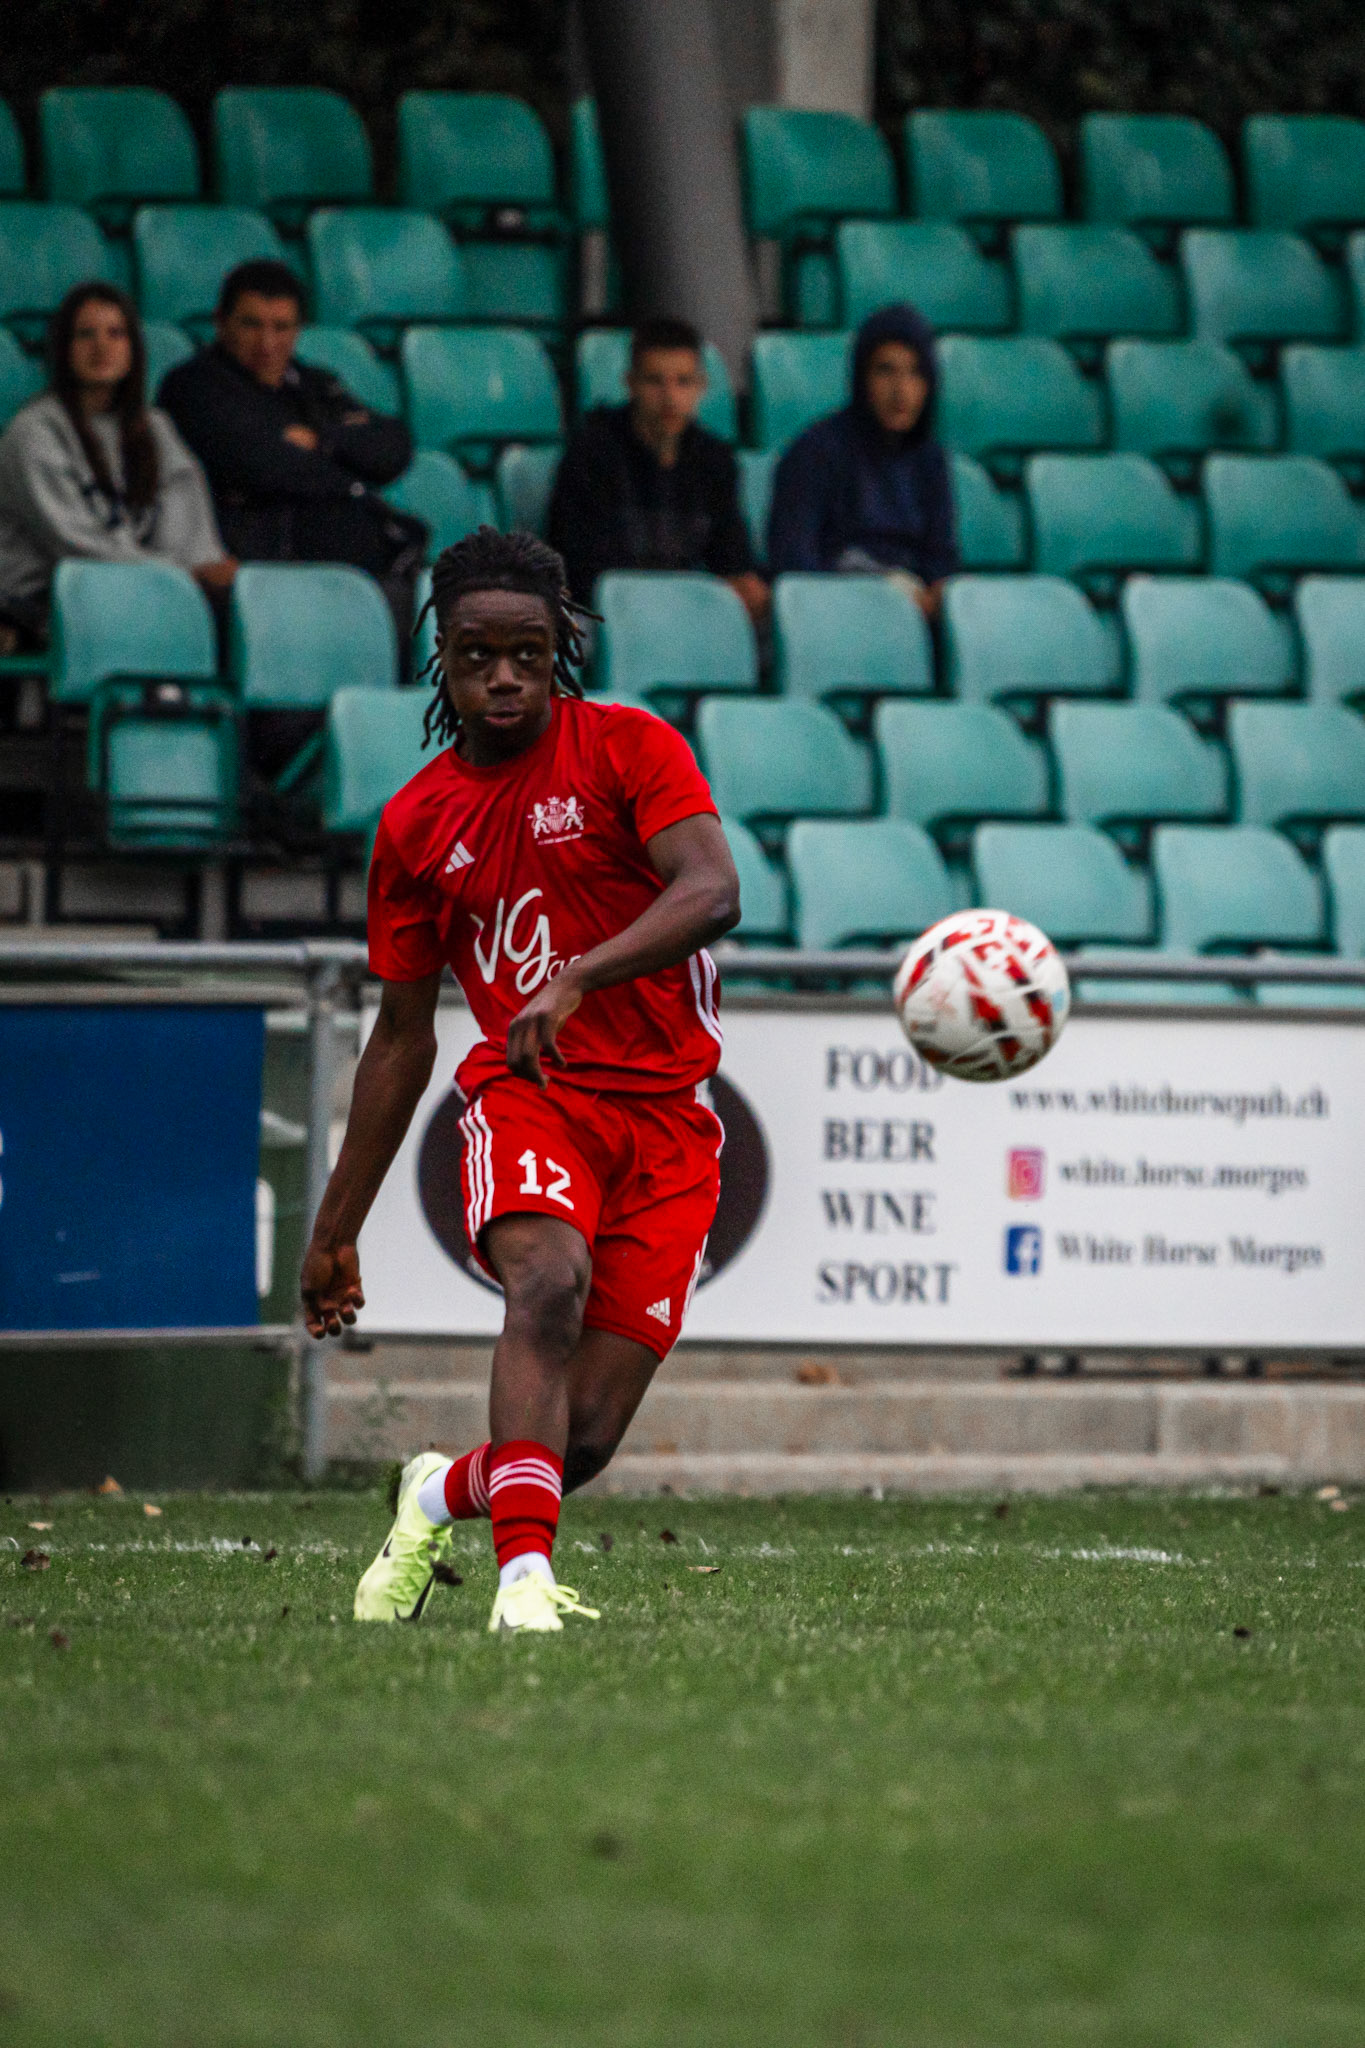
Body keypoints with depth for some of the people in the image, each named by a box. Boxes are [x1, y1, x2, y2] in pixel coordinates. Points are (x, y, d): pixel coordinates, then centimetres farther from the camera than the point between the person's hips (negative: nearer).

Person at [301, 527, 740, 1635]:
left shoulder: (631, 748, -1)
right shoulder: (416, 824, 9)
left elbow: (712, 894, -18)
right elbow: (402, 1035, 17)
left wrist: (574, 979, -34)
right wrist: (336, 1233, 17)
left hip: (666, 1112, -1)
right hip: (525, 1097, 1)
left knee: (586, 1438, -7)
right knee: (550, 1281, -34)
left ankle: (444, 1495, 27)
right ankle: (525, 1577, -41)